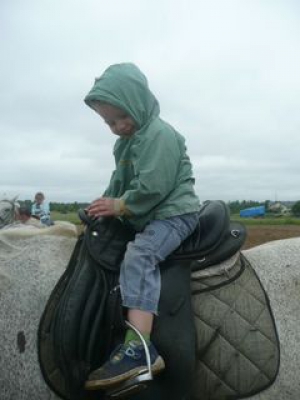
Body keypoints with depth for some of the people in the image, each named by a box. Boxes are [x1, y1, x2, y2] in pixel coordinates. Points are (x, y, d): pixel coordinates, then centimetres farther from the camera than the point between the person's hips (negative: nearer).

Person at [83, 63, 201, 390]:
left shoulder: (159, 134, -16)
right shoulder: (127, 140, 16)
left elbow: (152, 186, -24)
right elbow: (120, 178, 18)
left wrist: (120, 206, -15)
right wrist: (107, 202, 2)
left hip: (174, 212, -11)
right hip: (147, 216, 11)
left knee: (138, 257, -34)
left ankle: (138, 349, -42)